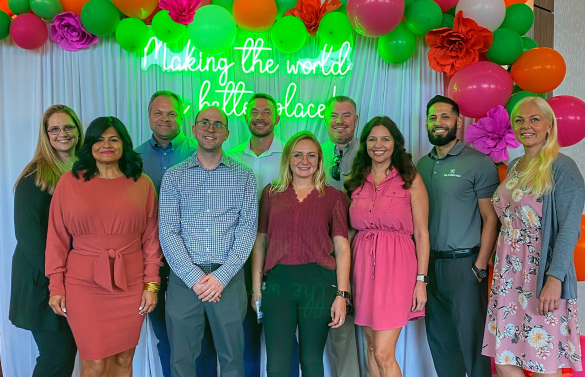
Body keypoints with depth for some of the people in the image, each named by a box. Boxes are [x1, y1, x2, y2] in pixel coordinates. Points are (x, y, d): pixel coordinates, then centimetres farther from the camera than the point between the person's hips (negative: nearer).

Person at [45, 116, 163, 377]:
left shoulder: (142, 184, 2)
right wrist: (56, 286, 1)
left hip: (131, 285, 1)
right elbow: (57, 237, 2)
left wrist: (152, 284, 1)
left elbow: (151, 238, 4)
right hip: (84, 286, -1)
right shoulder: (69, 182, -1)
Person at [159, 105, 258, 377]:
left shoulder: (244, 176, 5)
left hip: (228, 278, 0)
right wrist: (194, 277, -11)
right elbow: (168, 232, -2)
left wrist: (222, 276, -12)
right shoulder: (174, 176, 6)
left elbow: (248, 229, -2)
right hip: (184, 277, 1)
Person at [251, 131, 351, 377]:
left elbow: (342, 248, 0)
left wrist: (341, 295, -7)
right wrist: (256, 288, 6)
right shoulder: (271, 193, 9)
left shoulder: (333, 197, 4)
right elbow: (260, 242, 10)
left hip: (318, 283, -1)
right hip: (278, 282, 1)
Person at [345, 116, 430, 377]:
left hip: (396, 265, -4)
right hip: (362, 264, 4)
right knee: (372, 346, 14)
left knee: (383, 353, -6)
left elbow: (421, 233, -2)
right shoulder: (355, 180, 9)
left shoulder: (411, 179, 0)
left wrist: (421, 280, -8)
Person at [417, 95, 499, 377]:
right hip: (429, 264, 5)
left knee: (470, 338, 5)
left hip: (464, 264, -5)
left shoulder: (478, 163, -5)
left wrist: (480, 267, -14)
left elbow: (491, 219, -9)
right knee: (439, 337, 16)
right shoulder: (421, 165, 10)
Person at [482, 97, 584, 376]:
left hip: (542, 276, -6)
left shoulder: (561, 167, -7)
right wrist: (497, 264, 12)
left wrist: (555, 279, -21)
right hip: (507, 276, 6)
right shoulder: (513, 168, 13)